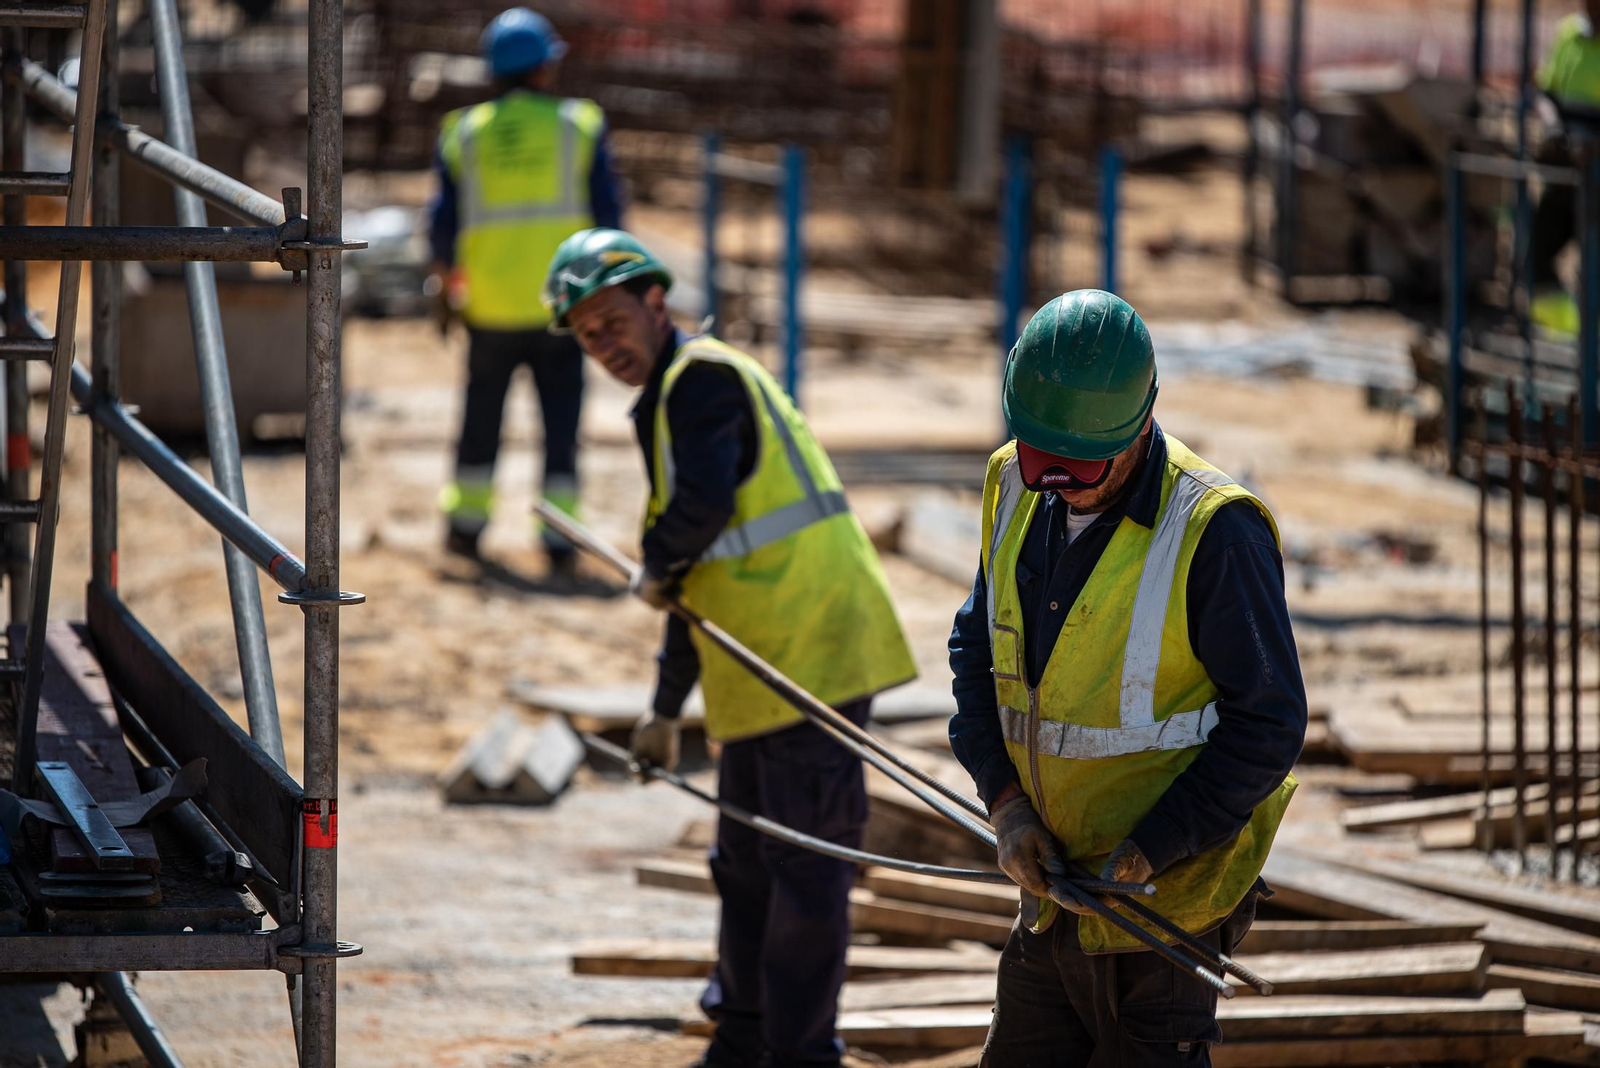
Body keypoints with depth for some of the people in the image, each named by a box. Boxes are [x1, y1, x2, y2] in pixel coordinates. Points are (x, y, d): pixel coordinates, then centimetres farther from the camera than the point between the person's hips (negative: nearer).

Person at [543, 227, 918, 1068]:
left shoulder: (702, 380, -10)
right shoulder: (671, 399, 21)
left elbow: (704, 504, -28)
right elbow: (703, 579, 29)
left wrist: (654, 566, -7)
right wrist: (666, 707, 31)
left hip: (812, 659, -11)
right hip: (759, 669, 11)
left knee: (805, 865, -5)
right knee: (745, 860, 20)